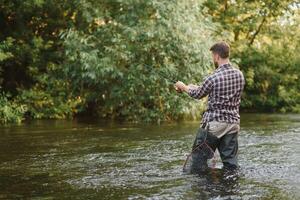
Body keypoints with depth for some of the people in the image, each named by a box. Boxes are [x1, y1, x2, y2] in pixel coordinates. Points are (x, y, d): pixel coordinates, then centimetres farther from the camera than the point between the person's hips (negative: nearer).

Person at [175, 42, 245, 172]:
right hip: (233, 123, 6)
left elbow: (198, 94, 0)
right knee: (230, 161, 9)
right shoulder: (239, 75, 2)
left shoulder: (213, 78, -17)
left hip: (213, 124, -5)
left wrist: (183, 87, 21)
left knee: (199, 157, 8)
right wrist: (196, 87, 28)